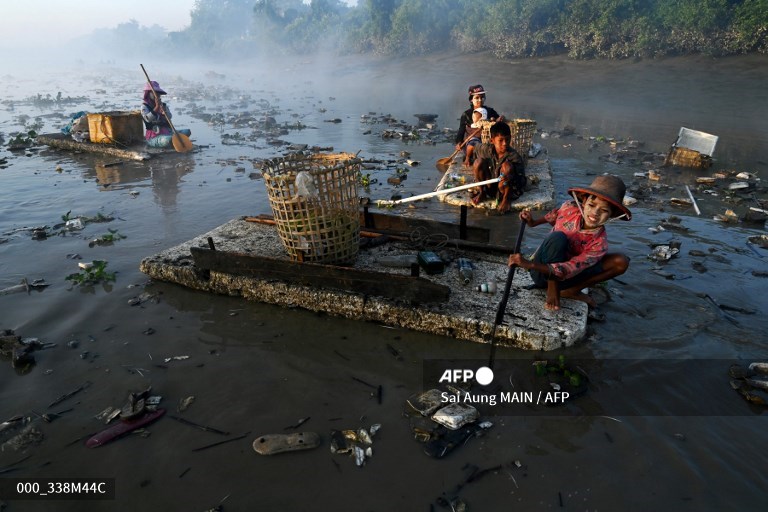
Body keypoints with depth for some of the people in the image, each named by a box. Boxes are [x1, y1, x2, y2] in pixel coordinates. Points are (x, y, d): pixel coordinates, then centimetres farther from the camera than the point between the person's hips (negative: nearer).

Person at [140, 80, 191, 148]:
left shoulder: (163, 105, 14)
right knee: (168, 140, -38)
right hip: (154, 136, -6)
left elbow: (169, 117, -1)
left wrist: (163, 109, -19)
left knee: (187, 132, -7)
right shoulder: (145, 106, -2)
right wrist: (156, 108, -26)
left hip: (167, 132, 6)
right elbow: (148, 119, -20)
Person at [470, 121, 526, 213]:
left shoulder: (514, 156, -23)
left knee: (507, 165, -31)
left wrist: (511, 178, -46)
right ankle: (482, 193, 4)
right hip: (490, 185, 3)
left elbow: (521, 179, -22)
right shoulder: (486, 149, -15)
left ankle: (507, 198, -11)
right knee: (479, 162, -17)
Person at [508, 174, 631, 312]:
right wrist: (533, 222, 3)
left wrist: (529, 265, -43)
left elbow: (569, 270, -32)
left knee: (621, 262, -17)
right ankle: (553, 291, -20)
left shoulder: (599, 243, -22)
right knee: (558, 237, -33)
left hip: (561, 278, 0)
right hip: (542, 274, 0)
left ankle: (573, 291, -10)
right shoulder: (569, 208, -17)